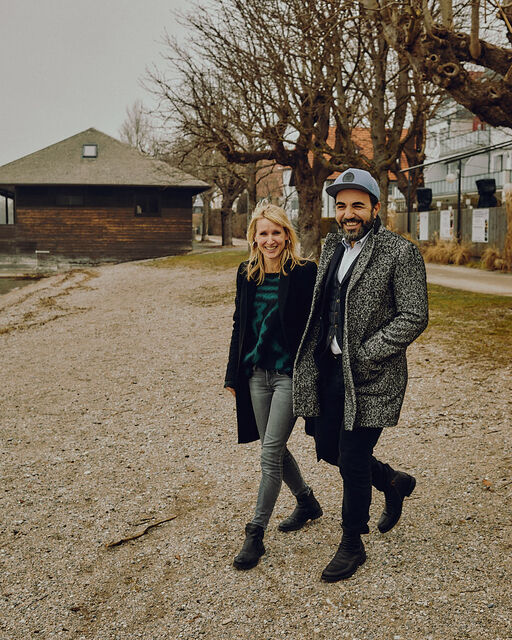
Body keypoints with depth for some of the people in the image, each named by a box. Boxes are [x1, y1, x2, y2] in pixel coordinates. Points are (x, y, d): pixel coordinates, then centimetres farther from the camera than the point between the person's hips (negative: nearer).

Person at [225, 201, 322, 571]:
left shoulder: (304, 273, -10)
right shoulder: (247, 274, 6)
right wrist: (233, 374, 13)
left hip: (290, 374, -6)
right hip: (256, 373, 6)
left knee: (271, 452, -6)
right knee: (275, 449, 15)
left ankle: (255, 536, 6)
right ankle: (307, 502, 40)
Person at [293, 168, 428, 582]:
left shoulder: (401, 254, -12)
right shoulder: (332, 247, 11)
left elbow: (414, 318, -16)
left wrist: (362, 355, -19)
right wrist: (318, 358, 7)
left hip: (370, 377, -7)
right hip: (330, 370, 7)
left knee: (353, 460, 0)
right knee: (328, 449, 15)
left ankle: (352, 545, 23)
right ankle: (394, 483, 42)